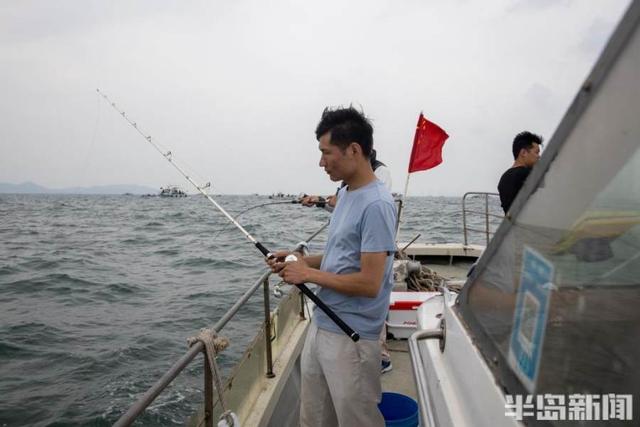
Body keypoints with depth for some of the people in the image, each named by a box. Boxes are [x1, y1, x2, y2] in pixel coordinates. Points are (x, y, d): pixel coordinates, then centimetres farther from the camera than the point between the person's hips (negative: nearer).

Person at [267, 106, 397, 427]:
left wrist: (308, 274, -15)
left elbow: (369, 284, -24)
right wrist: (303, 260, 3)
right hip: (321, 326, 9)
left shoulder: (376, 205, -21)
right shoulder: (345, 193, 8)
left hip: (351, 338, -9)